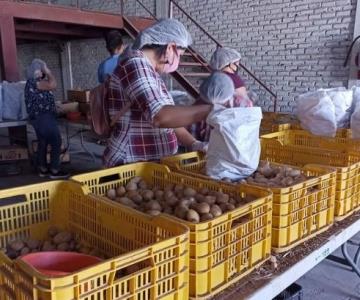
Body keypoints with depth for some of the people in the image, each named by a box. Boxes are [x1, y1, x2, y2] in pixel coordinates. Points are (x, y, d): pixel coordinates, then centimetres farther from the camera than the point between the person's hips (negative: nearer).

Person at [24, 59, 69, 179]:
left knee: (43, 143, 15)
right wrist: (48, 71, -13)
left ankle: (43, 169, 21)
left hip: (39, 117, 11)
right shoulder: (34, 81, -17)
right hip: (44, 117, -11)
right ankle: (54, 171, -4)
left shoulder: (33, 82, 16)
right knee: (56, 143, -7)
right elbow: (52, 85, -27)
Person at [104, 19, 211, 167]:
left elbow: (169, 117, 15)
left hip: (153, 162, 9)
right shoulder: (135, 65, -16)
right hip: (132, 166, -9)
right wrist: (213, 109, -25)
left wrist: (193, 144, 1)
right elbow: (160, 116, -30)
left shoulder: (150, 71, 14)